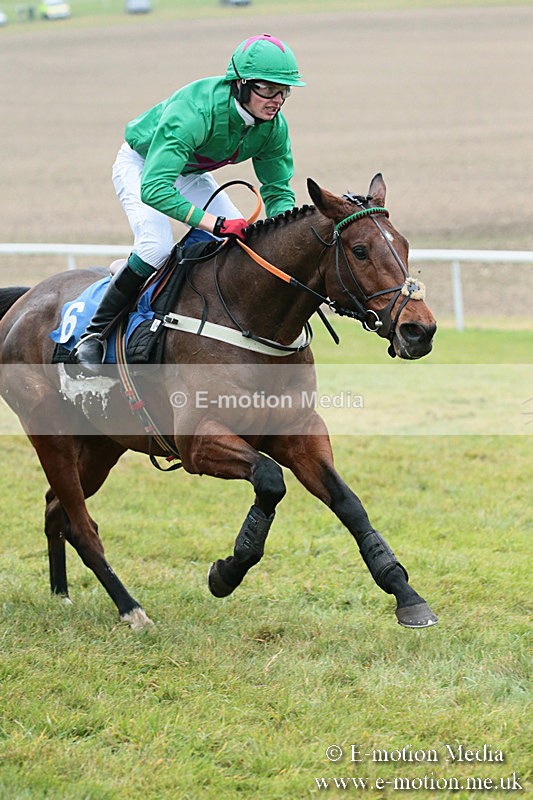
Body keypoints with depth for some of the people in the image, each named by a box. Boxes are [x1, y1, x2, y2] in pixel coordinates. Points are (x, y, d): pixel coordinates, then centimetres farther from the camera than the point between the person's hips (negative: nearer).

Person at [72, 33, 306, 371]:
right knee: (156, 245, -28)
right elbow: (153, 188, -49)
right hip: (141, 165, -7)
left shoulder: (274, 127, -22)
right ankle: (93, 335, -18)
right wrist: (216, 224, -55)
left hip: (190, 173, 7)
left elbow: (278, 190, -7)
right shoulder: (193, 112, -43)